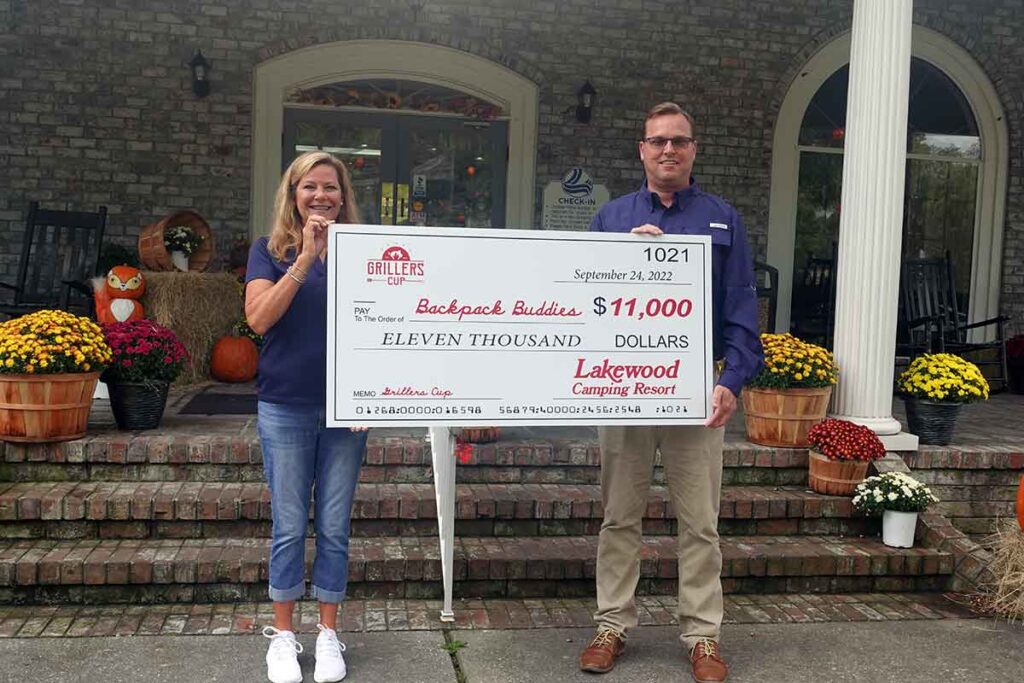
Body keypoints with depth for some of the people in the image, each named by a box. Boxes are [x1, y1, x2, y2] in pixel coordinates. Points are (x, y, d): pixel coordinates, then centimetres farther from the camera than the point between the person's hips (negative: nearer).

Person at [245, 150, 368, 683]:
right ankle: (282, 634, 22)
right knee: (289, 527, 7)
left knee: (334, 527, 8)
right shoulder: (270, 251, 3)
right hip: (286, 407, -1)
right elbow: (259, 318, -14)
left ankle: (328, 633, 22)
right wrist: (304, 260, -18)